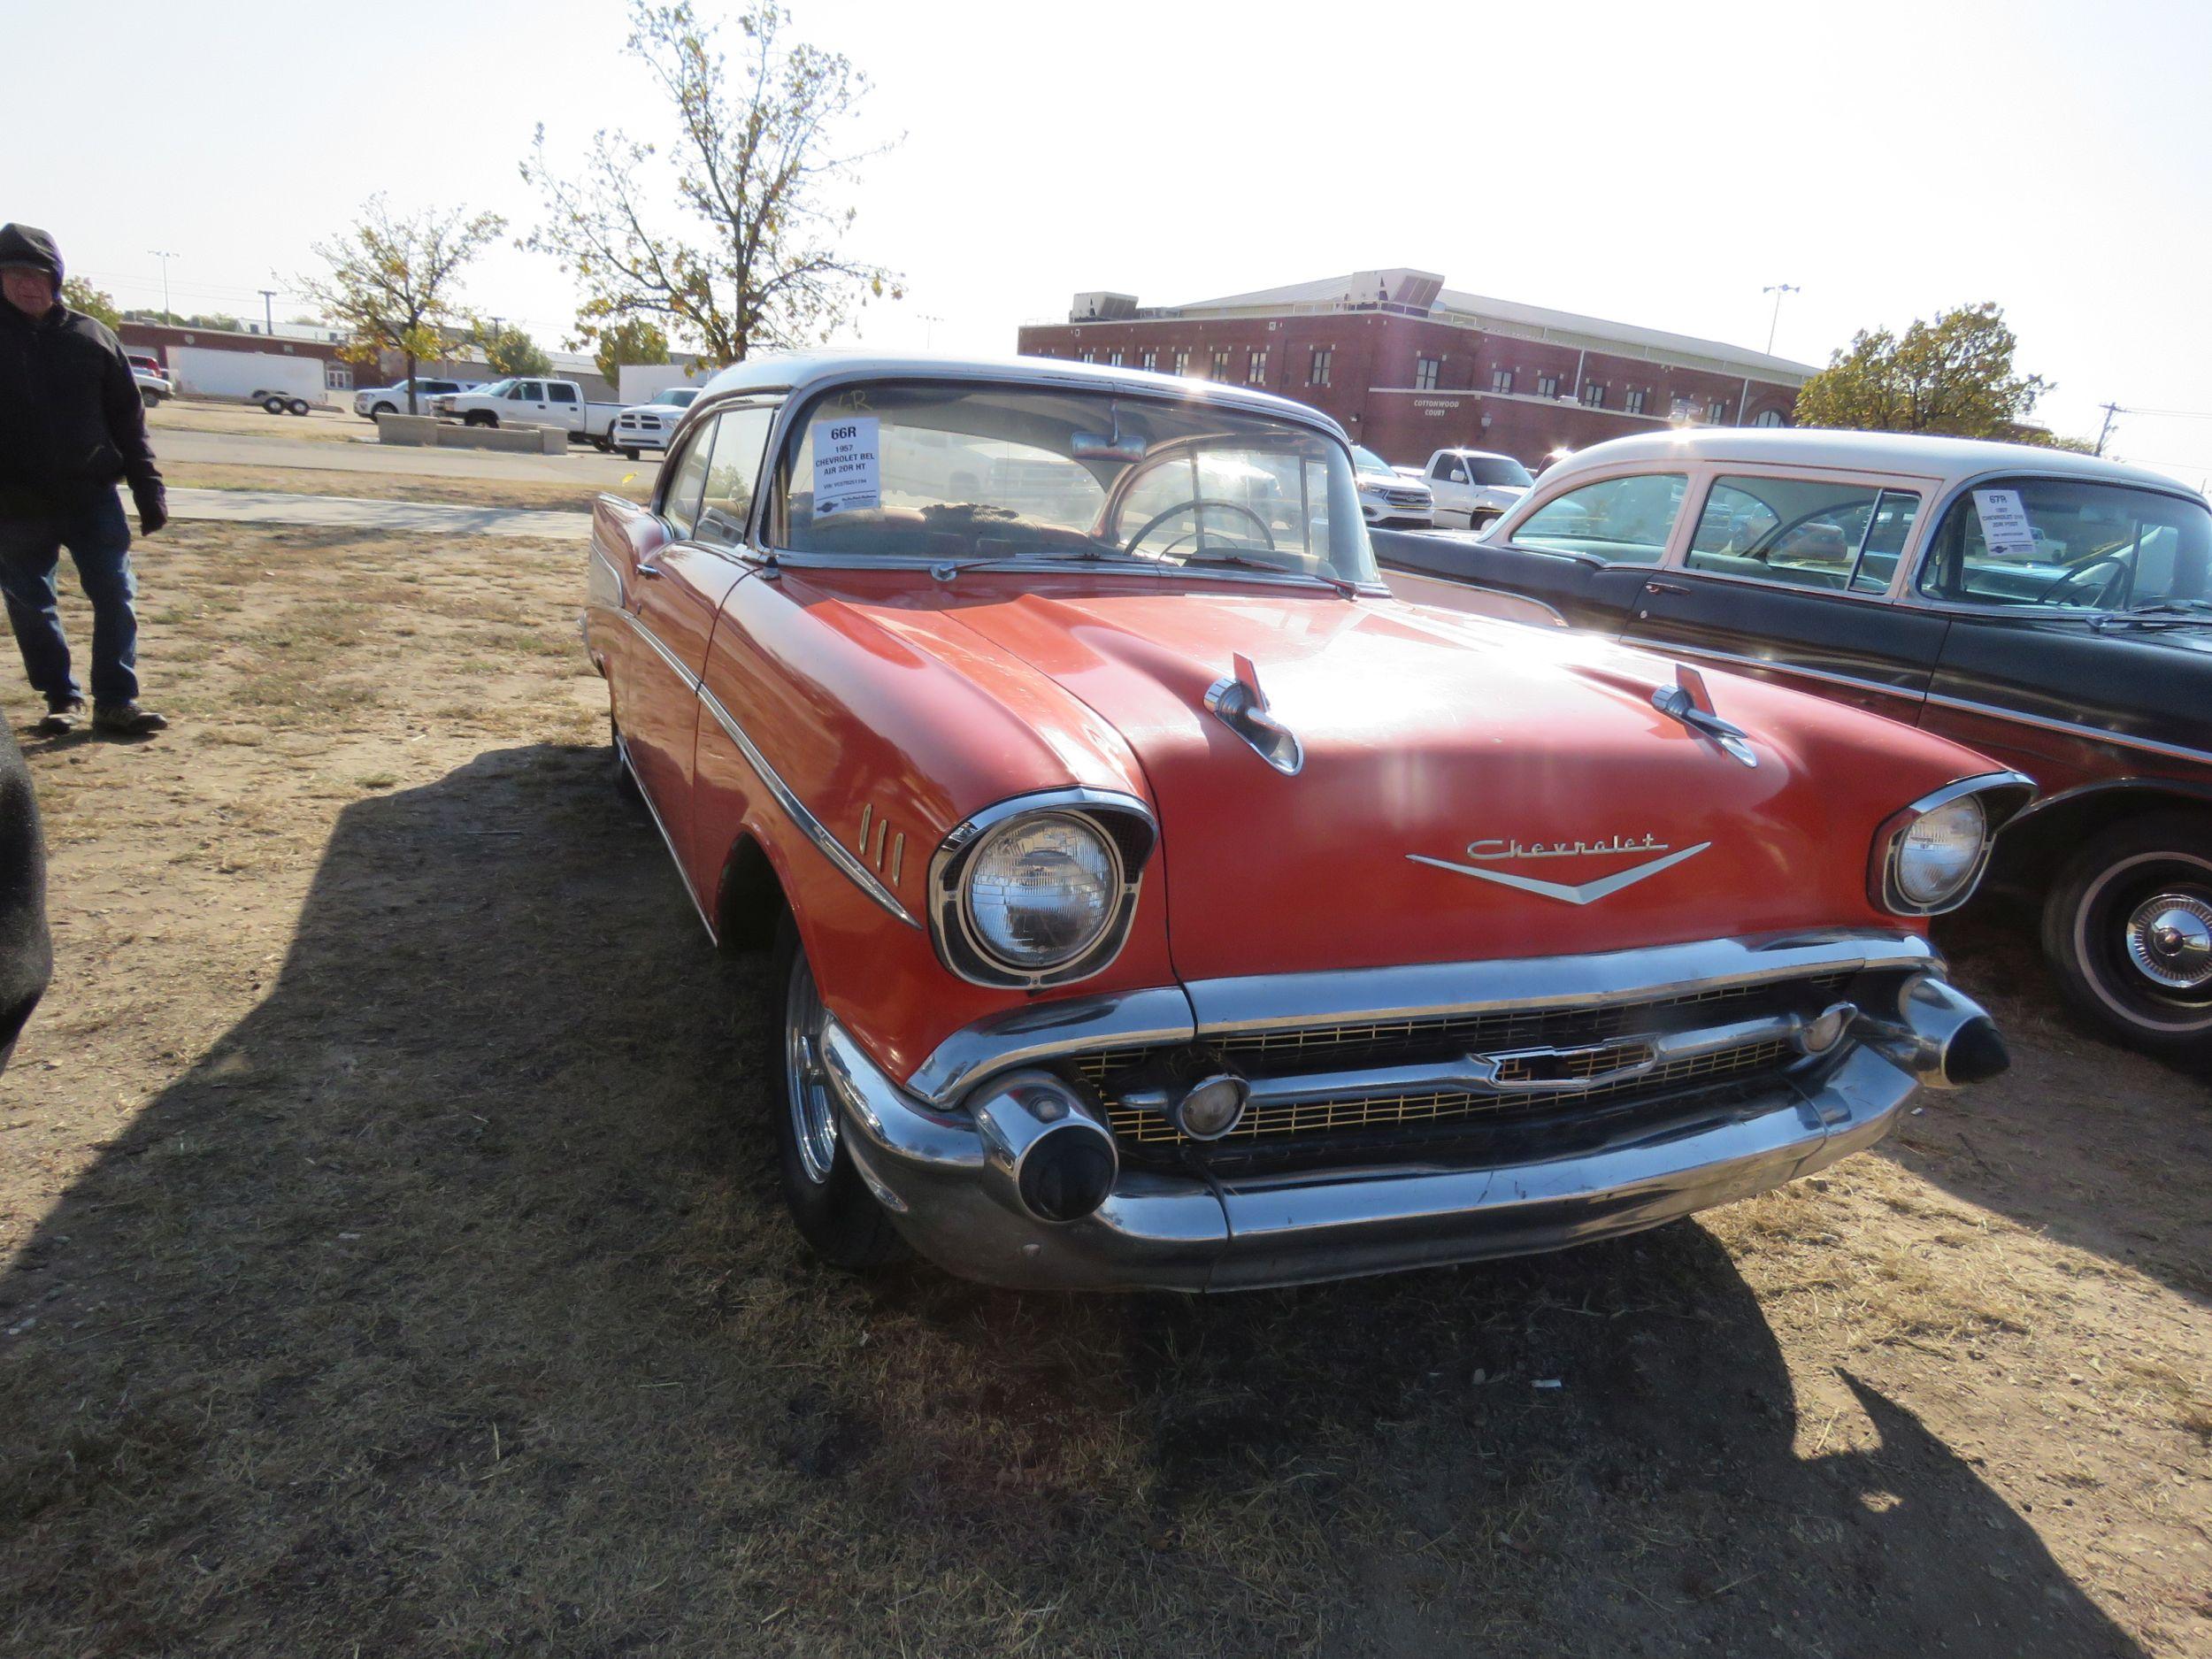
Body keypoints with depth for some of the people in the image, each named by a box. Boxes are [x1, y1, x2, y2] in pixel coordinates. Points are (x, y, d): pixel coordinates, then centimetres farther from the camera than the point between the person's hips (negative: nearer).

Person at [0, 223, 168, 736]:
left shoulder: (92, 337, 4)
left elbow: (128, 419, 6)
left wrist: (148, 489, 1)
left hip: (92, 496, 0)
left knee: (116, 596, -3)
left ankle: (116, 701, 5)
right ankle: (61, 700, 19)